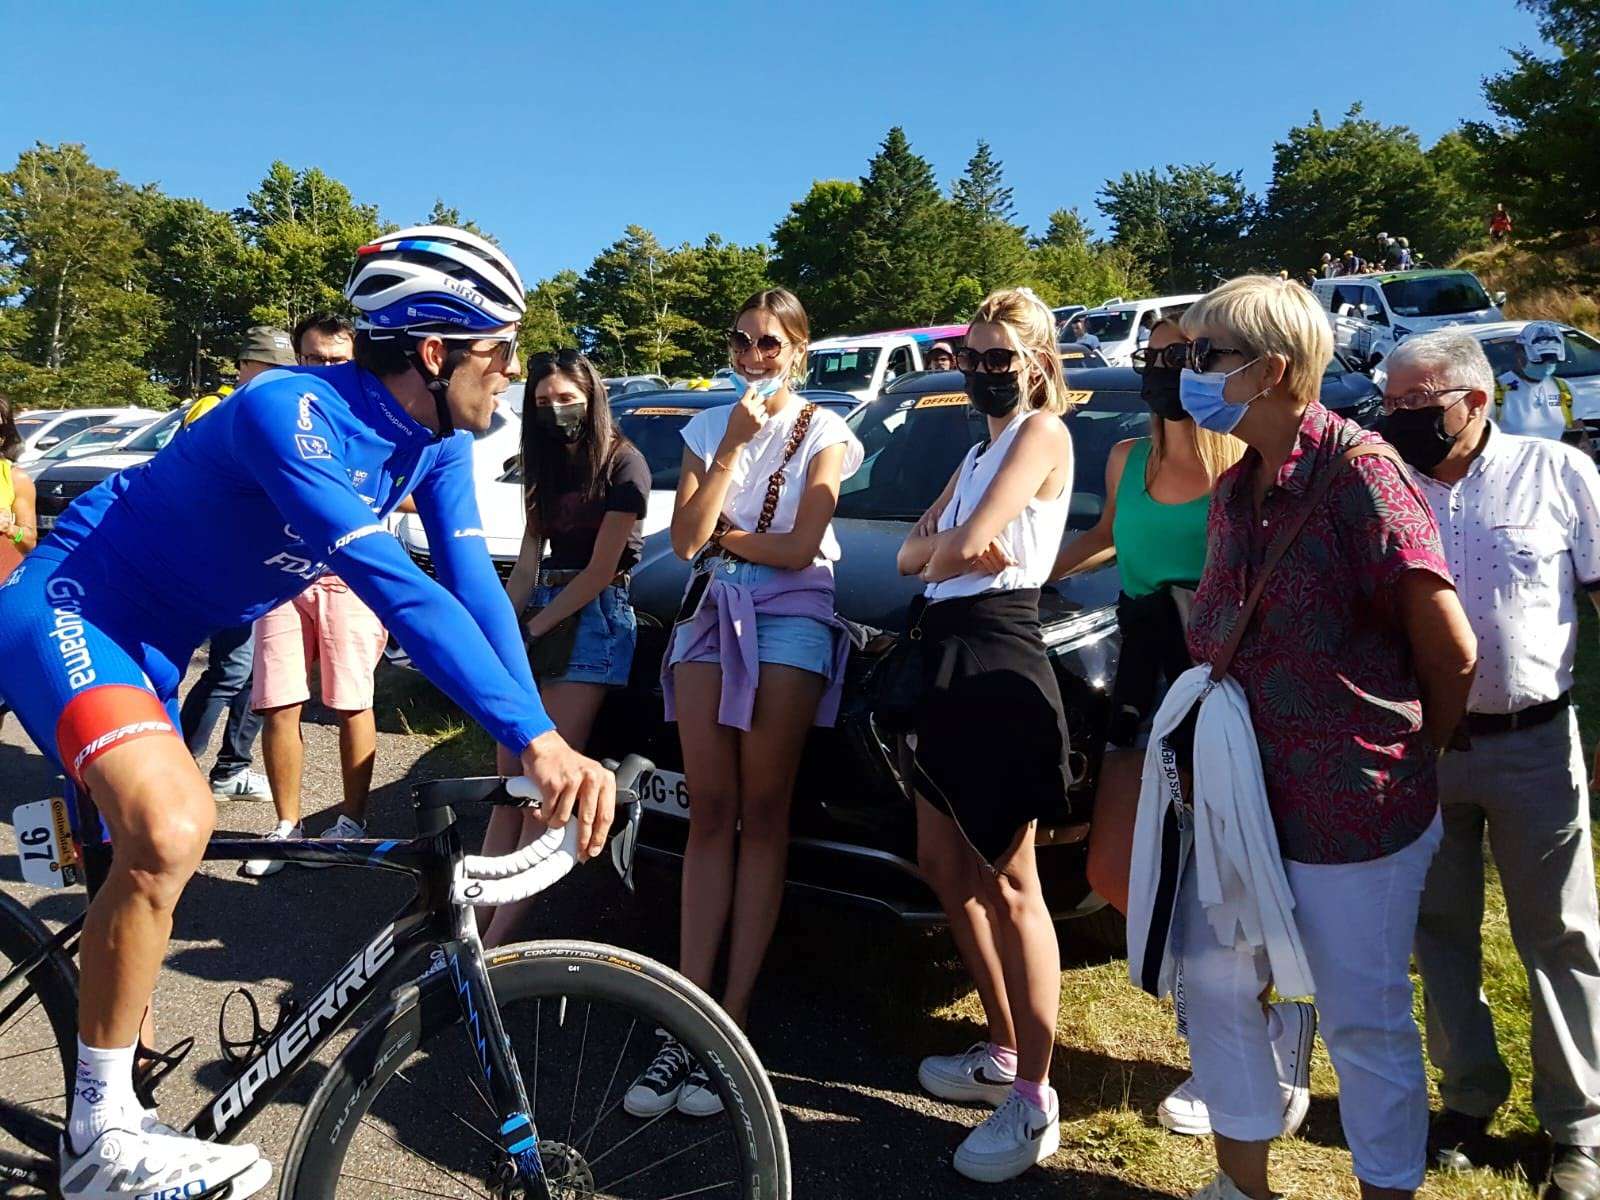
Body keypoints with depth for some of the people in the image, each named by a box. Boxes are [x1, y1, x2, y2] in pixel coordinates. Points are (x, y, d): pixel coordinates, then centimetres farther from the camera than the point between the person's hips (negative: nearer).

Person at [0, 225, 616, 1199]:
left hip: (155, 640, 9)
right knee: (170, 828, -30)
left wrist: (544, 741, -29)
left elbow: (474, 585, -16)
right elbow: (394, 586, -41)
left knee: (145, 863, 17)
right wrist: (533, 736, -45)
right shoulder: (289, 413, -31)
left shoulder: (439, 444, -6)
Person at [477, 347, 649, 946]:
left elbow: (601, 569, -11)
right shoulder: (546, 468, 16)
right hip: (540, 611, 7)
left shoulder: (623, 465, -6)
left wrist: (532, 628, -11)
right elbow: (528, 562, 9)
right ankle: (477, 915, 3)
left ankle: (497, 936, -9)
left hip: (595, 618, -7)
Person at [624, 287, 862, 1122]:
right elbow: (686, 540, -1)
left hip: (791, 619, -3)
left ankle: (733, 1021, 0)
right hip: (710, 613, 3)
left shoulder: (822, 432, 4)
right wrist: (733, 446, -5)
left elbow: (799, 546, -8)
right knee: (709, 815, -1)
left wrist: (719, 536, 0)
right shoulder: (708, 427, 13)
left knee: (761, 815, -3)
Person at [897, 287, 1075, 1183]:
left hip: (998, 662, -10)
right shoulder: (980, 450, 23)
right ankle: (1006, 1052, 28)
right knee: (947, 865, 14)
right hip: (948, 660, 10)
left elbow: (968, 544, -19)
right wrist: (948, 550, -6)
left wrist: (945, 553, 3)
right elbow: (911, 554, 15)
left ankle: (1035, 1104, 5)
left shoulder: (1042, 432, -5)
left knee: (1007, 882, -6)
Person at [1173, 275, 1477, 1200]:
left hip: (1355, 811, -7)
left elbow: (1451, 651, -13)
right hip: (1241, 797, 8)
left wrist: (1414, 757, 1)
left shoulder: (1359, 471, -16)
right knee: (1216, 984, 15)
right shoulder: (1237, 488, 7)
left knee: (1365, 1020, 8)